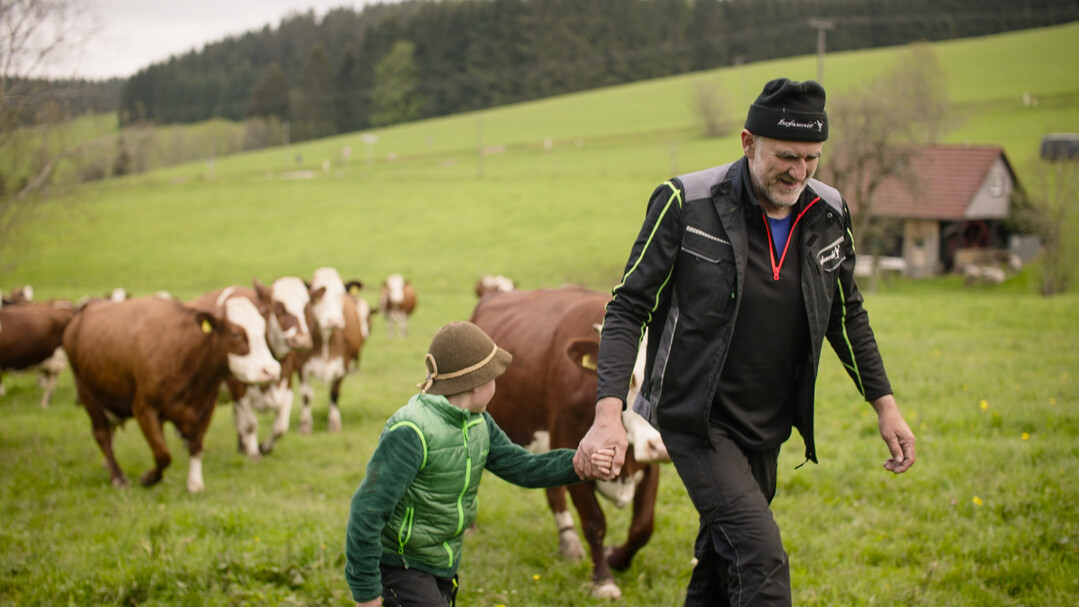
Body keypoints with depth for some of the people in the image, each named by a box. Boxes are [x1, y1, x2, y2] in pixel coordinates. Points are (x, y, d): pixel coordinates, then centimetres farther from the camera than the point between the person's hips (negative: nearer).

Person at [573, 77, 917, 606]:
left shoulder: (829, 214, 0)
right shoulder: (685, 204, -15)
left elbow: (846, 315, 15)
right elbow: (628, 309, -12)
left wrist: (885, 405, 14)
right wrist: (608, 413, -24)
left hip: (766, 430, 6)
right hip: (696, 419, -6)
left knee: (723, 561, 18)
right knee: (761, 560, -19)